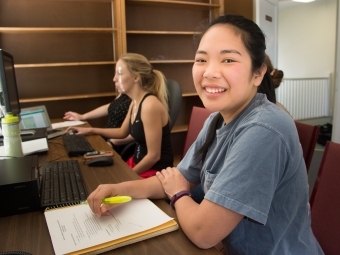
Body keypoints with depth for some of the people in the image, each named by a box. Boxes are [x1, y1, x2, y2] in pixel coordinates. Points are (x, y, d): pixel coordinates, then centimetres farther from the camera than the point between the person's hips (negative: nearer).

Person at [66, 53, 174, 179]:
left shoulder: (150, 105, -25)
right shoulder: (135, 102, 3)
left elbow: (154, 156, -22)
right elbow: (122, 132, 20)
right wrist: (91, 130, 16)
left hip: (155, 172, -8)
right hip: (139, 163, 8)